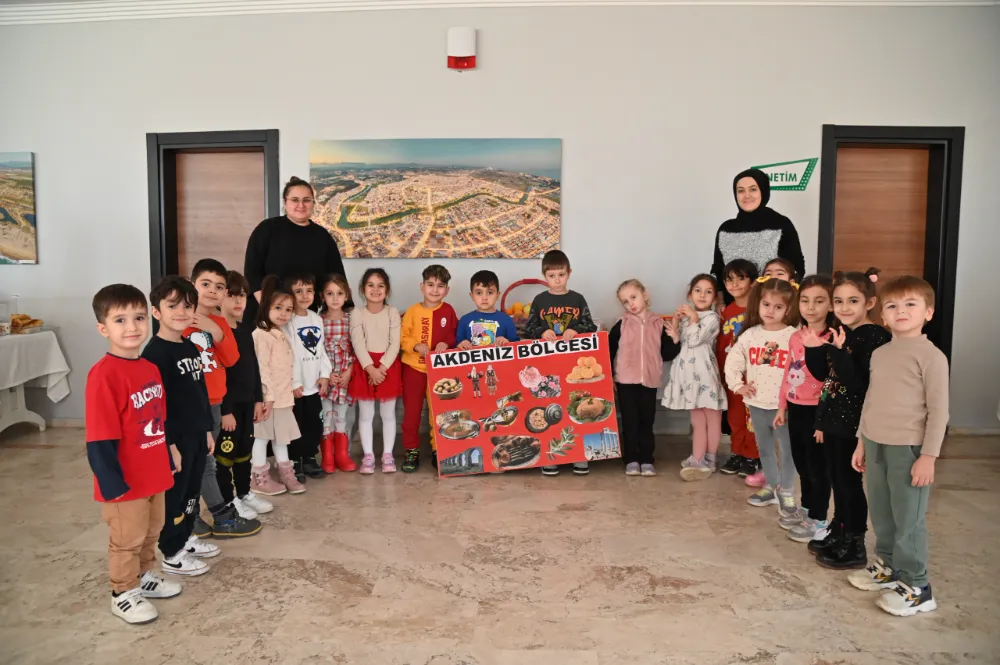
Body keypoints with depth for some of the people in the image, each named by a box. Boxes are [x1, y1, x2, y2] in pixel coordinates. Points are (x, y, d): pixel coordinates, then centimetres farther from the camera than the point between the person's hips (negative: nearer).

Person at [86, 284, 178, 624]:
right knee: (127, 540, 10)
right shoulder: (104, 374, -22)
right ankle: (123, 594, 28)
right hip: (126, 480, -8)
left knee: (151, 532, 24)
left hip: (154, 474, 8)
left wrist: (170, 459, 16)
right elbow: (100, 438, -23)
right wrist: (113, 483, -22)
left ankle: (144, 576, 43)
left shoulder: (150, 368, 3)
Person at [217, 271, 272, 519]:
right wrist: (225, 410, -19)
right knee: (225, 453, 4)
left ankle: (244, 493, 31)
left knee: (245, 451, 18)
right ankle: (228, 501, 15)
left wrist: (258, 399, 13)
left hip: (247, 402, 8)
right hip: (227, 405, -8)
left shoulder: (245, 333, 10)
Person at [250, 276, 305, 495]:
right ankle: (259, 478, 12)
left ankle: (286, 474, 26)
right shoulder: (262, 335, -15)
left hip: (283, 396, 9)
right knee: (262, 437, 2)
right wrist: (268, 396, -22)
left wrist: (288, 394, 16)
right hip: (268, 397, -9)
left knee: (281, 437, 16)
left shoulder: (282, 335, 14)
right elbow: (262, 369, -20)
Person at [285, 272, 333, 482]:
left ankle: (310, 459, 26)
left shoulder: (317, 319, 9)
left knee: (315, 424, 12)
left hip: (314, 384, 6)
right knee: (296, 425, 2)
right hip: (296, 386, -6)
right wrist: (294, 382, -15)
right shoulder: (288, 321, -12)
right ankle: (295, 463, 14)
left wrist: (325, 374, 4)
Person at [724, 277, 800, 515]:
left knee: (787, 449, 6)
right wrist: (737, 385, 0)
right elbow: (732, 361, 8)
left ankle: (786, 491, 23)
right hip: (756, 404, 4)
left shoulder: (795, 337, -10)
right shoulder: (749, 335, 1)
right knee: (764, 448, 17)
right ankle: (771, 486, 33)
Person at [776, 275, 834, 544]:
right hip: (795, 408, 8)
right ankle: (806, 510, 37)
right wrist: (782, 406, 16)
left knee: (818, 466, 5)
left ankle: (819, 521, 19)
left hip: (816, 410, -7)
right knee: (801, 463, 20)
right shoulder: (795, 337, 8)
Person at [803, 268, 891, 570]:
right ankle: (839, 533, 32)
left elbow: (860, 383, -26)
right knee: (837, 480, 18)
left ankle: (855, 546, 15)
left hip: (855, 423, -8)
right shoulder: (837, 334, 8)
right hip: (834, 419, 8)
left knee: (849, 482, 2)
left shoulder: (875, 337, -17)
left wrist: (838, 352, -33)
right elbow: (823, 376, 15)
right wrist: (814, 350, 0)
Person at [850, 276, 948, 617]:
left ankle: (916, 588, 13)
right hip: (876, 445, 6)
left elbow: (939, 410, -11)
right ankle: (887, 566, 33)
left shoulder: (931, 356, -10)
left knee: (908, 519, 1)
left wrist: (928, 456, -14)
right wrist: (862, 442, 16)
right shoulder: (879, 354, 10)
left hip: (908, 448, -6)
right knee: (881, 514, 16)